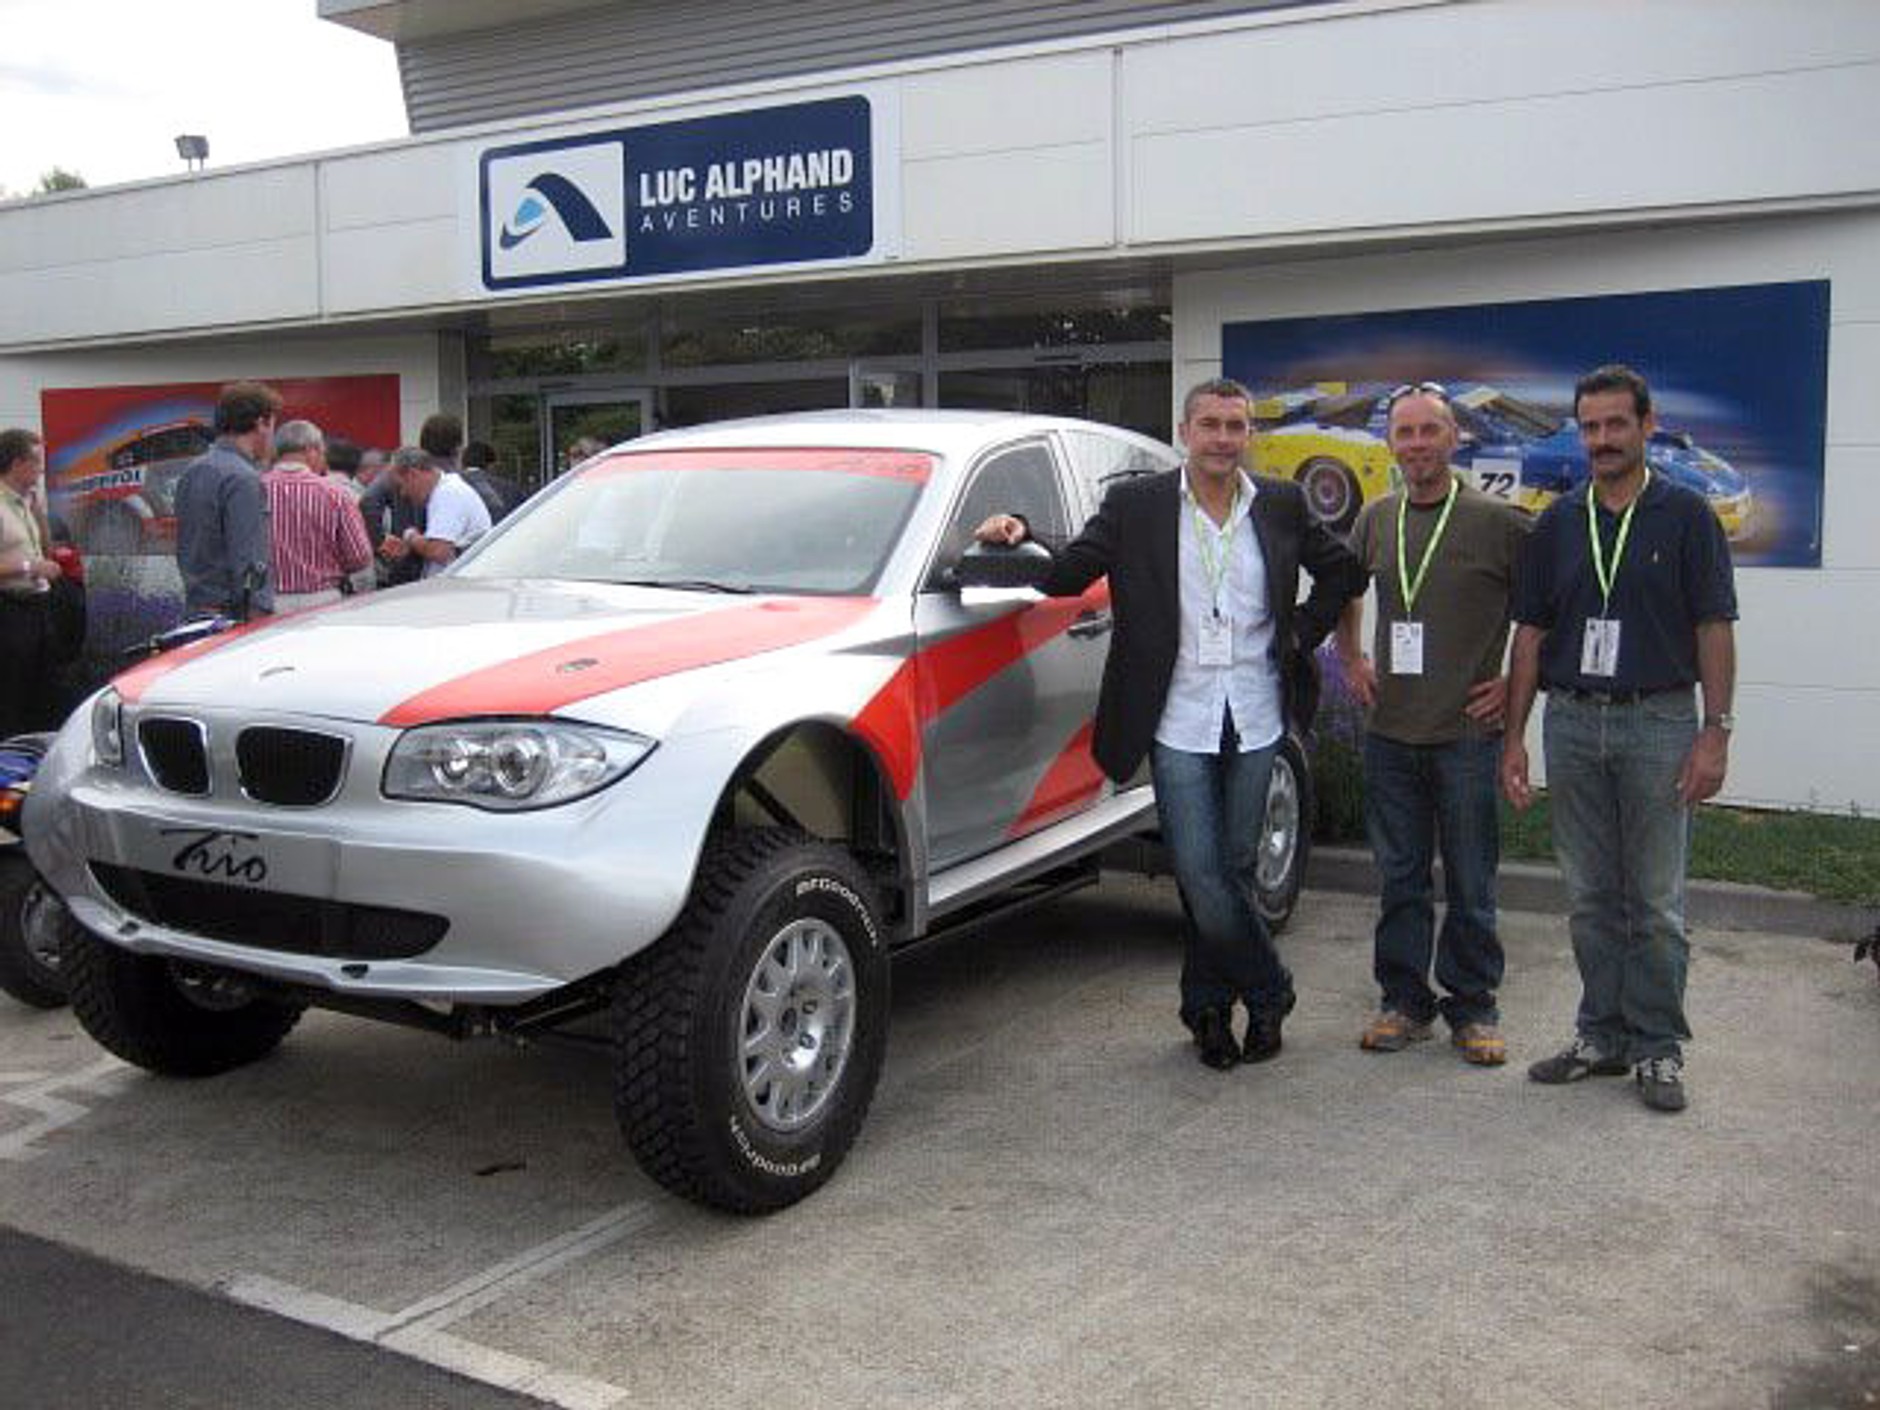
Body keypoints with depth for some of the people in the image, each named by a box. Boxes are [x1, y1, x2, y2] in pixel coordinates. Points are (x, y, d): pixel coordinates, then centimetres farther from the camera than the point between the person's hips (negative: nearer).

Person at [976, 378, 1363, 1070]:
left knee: (1231, 869, 9)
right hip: (1179, 721, -2)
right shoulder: (1136, 505, 0)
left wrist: (1301, 635, 7)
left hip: (1255, 719, 2)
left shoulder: (1281, 505, 6)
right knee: (1200, 874, -4)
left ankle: (1208, 1006, 26)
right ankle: (1268, 992, 18)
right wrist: (1021, 538, -22)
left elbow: (1345, 571, 17)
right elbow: (1068, 574, -5)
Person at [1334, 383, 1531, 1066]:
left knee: (1470, 886, 5)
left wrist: (1518, 681, -4)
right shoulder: (1376, 520, 8)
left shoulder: (1497, 521, -7)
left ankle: (1473, 1009, 18)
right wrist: (1352, 660, 16)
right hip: (1389, 731, 4)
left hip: (1467, 733, -4)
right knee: (1400, 880, 11)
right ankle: (1404, 1002, 22)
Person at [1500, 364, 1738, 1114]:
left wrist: (1716, 733, -11)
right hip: (1572, 722, 4)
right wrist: (1513, 736, 3)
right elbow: (1530, 633, 8)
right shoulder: (1558, 523, 8)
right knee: (1590, 899, 11)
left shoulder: (1686, 516, -1)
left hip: (1658, 723, -3)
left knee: (1656, 903, 3)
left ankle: (1657, 1049, 13)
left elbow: (1714, 629, -4)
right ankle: (1602, 1036, 22)